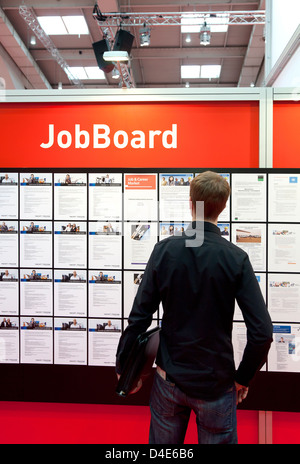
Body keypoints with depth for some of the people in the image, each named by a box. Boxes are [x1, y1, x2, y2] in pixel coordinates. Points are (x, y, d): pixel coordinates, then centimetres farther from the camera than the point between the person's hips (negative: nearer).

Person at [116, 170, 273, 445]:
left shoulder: (165, 250, -11)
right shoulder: (236, 258, -15)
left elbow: (139, 317, -9)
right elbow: (262, 332, -16)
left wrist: (124, 367, 4)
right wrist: (244, 377, 1)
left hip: (169, 379, 2)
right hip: (216, 385, -1)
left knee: (162, 444, 22)